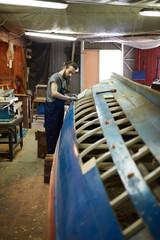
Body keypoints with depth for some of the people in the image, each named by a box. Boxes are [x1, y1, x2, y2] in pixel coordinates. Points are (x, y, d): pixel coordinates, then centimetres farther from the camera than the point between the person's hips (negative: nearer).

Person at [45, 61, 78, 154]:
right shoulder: (55, 77, -14)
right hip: (52, 110, -9)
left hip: (59, 110, 9)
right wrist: (68, 98, -26)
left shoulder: (64, 79, 14)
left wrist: (71, 97, 9)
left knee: (58, 133, 16)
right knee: (52, 135, -2)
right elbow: (54, 93, -30)